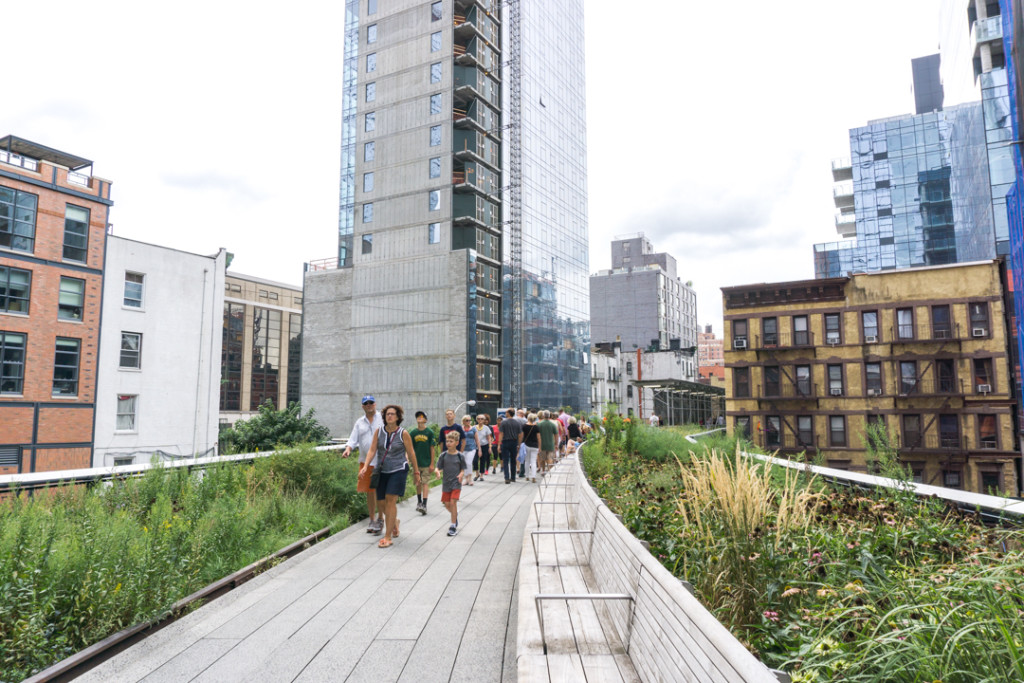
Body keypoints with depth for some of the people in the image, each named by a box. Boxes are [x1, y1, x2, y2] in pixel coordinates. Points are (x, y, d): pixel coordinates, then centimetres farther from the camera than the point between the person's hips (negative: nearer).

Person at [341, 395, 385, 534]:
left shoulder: (383, 418, 3)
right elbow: (353, 439, 10)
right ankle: (372, 520, 20)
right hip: (365, 461, 4)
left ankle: (380, 519, 9)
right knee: (369, 491, 9)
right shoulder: (359, 422, 14)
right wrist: (348, 449, -11)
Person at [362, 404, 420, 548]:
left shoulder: (403, 434, -5)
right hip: (382, 471, 4)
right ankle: (394, 522, 39)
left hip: (398, 470, -4)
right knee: (381, 502, 8)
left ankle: (387, 537, -8)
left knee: (391, 500, -12)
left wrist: (416, 472, 5)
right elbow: (372, 450, -2)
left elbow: (411, 454, 1)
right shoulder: (378, 432, 2)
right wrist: (365, 466, -16)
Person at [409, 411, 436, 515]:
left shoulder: (430, 432, -6)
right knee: (418, 483, 14)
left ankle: (424, 505, -8)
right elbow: (411, 448, 5)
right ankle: (419, 502, 30)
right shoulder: (412, 433, 1)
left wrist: (432, 464, -6)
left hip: (426, 463, -3)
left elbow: (432, 448, -4)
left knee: (425, 483, -6)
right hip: (416, 463, 3)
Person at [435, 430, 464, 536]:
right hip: (446, 483, 3)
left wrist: (461, 475, -19)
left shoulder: (460, 456, -5)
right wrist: (438, 472, -21)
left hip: (456, 483, -3)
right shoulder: (443, 455, -1)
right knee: (447, 504, 6)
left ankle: (453, 526, -2)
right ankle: (455, 515, 38)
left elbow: (463, 469, 2)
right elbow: (439, 468, 2)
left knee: (453, 502, -11)